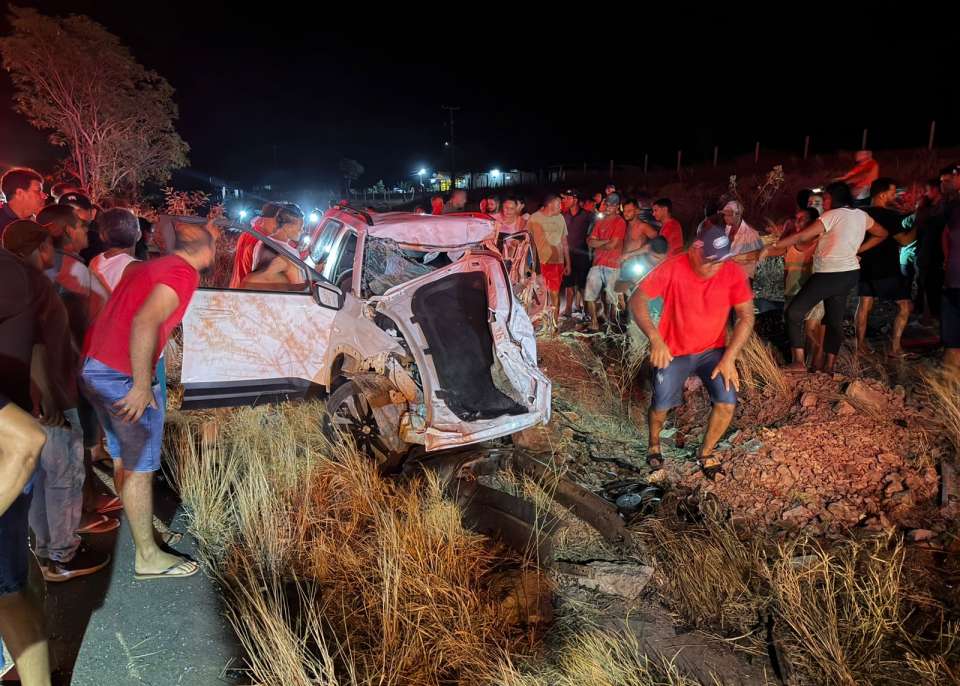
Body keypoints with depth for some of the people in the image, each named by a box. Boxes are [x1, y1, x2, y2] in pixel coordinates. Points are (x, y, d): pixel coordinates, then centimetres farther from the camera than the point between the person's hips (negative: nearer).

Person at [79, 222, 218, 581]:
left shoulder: (151, 266, 16)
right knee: (140, 467, 1)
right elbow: (145, 322, -26)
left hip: (92, 365, 9)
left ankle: (140, 521, 38)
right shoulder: (183, 272, -12)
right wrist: (142, 387, -23)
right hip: (123, 376, -9)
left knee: (125, 455, 22)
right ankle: (148, 557, 12)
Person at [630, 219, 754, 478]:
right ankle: (654, 445, 23)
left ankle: (706, 453, 13)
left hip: (713, 350, 2)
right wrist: (655, 338, -32)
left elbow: (746, 317, -10)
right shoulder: (672, 269, -19)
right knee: (661, 405, -12)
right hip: (674, 351, -2)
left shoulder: (733, 273, -13)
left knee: (727, 403, -16)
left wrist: (729, 357, -19)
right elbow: (637, 300, -19)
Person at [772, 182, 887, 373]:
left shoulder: (833, 215, -12)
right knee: (835, 320, 13)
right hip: (850, 273, 8)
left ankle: (799, 362, -6)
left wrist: (773, 246, -16)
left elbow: (801, 237, -18)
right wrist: (858, 249, 18)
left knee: (794, 312, -3)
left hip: (829, 275, -8)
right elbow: (882, 234, 23)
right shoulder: (862, 216, 9)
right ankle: (829, 365, 12)